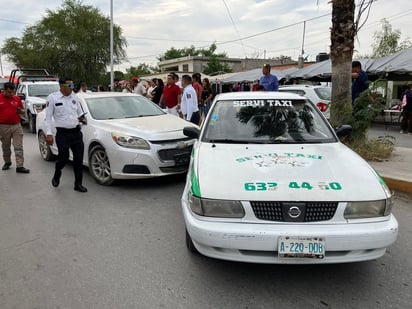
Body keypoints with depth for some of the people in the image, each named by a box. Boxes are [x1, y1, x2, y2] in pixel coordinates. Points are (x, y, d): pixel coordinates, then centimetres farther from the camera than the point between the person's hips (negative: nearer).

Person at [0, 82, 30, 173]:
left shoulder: (17, 99, 5)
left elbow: (23, 110, 15)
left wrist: (21, 111, -7)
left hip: (16, 126, 1)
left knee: (18, 147, -4)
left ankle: (20, 166, -4)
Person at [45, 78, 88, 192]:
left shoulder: (75, 97, 9)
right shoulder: (52, 98, -3)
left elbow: (80, 112, 22)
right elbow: (48, 117, -3)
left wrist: (81, 117, 1)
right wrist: (49, 134, -9)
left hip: (76, 132, 4)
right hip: (63, 134, -4)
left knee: (79, 159, 3)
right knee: (63, 158, 0)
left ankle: (78, 184, 13)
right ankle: (56, 177, 31)